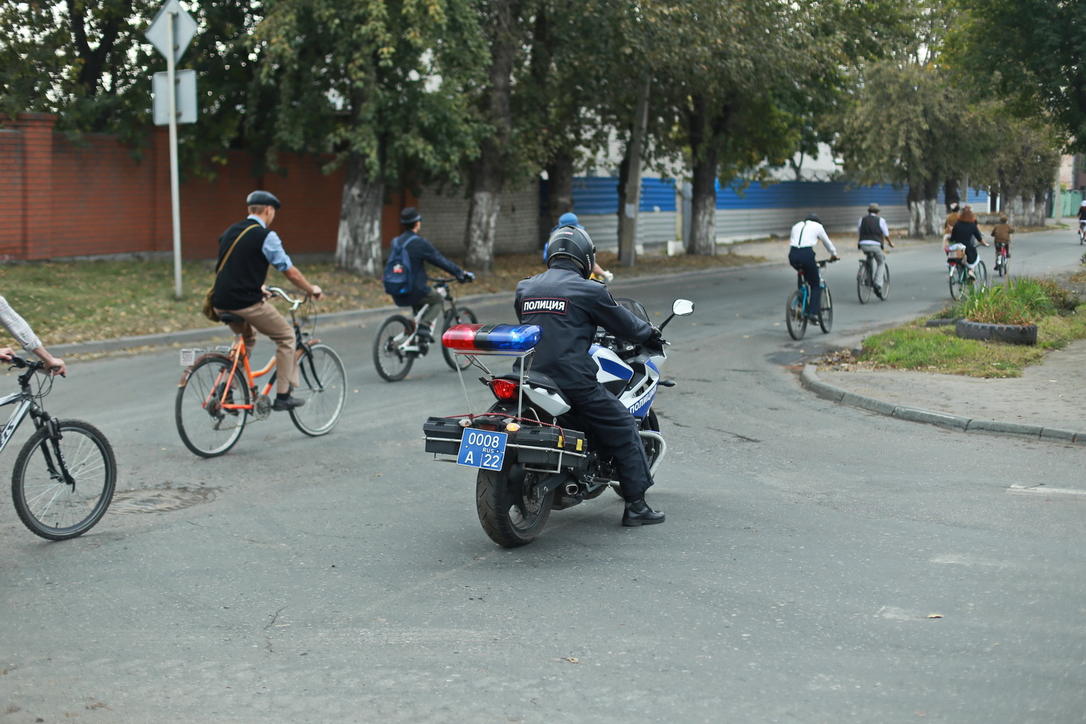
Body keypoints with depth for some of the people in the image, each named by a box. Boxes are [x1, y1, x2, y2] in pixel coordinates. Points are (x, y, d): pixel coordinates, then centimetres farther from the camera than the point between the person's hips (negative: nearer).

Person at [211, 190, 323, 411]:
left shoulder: (230, 231, 16)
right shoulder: (265, 236, -7)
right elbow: (290, 271, -5)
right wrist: (312, 289, 11)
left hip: (221, 303, 8)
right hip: (246, 303, -8)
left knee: (247, 337, 32)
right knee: (286, 336, 11)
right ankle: (283, 396, 10)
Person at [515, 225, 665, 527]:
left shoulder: (524, 288, 12)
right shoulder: (589, 290, -4)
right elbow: (623, 323, 6)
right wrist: (651, 335, 25)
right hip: (572, 382, -6)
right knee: (623, 428, 8)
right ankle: (636, 506, 9)